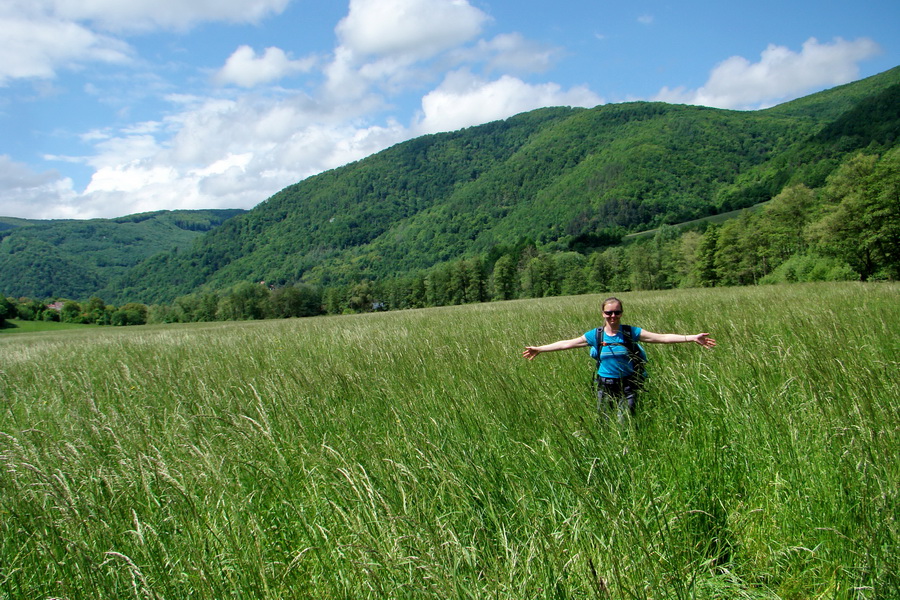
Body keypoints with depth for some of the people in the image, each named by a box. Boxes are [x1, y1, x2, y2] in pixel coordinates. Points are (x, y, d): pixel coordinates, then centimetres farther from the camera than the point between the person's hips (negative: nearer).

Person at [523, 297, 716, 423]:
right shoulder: (595, 335, 0)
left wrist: (692, 338, -15)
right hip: (605, 386, 2)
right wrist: (539, 349, 4)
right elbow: (566, 344, 4)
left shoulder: (631, 332, -4)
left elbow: (661, 337, -8)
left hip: (627, 386, -2)